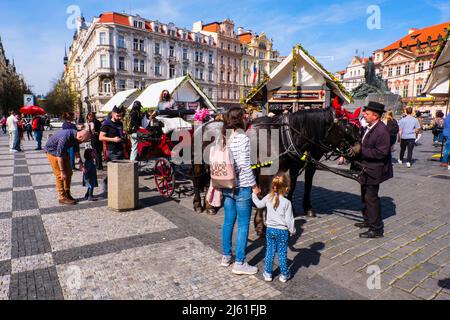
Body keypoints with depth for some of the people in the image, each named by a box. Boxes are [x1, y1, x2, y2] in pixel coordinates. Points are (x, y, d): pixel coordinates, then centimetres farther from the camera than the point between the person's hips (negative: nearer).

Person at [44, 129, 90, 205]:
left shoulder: (76, 136, -12)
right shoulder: (65, 137, -37)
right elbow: (59, 155, -32)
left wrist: (80, 163, 5)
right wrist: (62, 171, -29)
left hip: (63, 150, 8)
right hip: (53, 151, -8)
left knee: (69, 173, 7)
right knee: (60, 175, -9)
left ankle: (67, 194, 17)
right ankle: (63, 198, 0)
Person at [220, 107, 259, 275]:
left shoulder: (224, 138, 5)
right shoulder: (243, 139, -15)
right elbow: (245, 166, -18)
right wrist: (254, 185, -10)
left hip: (226, 186, 7)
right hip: (242, 187, -7)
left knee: (228, 221, 17)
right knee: (243, 225, 4)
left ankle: (226, 256, 31)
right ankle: (240, 263, 12)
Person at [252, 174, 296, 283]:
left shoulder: (268, 198, -7)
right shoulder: (287, 202, -18)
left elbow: (259, 205, 13)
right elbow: (289, 220, -14)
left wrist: (254, 195, 28)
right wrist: (292, 230, 2)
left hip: (270, 229, 3)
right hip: (282, 230, -3)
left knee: (270, 251, 14)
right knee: (282, 253, 10)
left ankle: (268, 273, 23)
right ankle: (284, 275, 24)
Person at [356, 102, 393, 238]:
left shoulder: (382, 130, -21)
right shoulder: (370, 128, 7)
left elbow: (381, 153, -25)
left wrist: (361, 151, -24)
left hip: (374, 170, -10)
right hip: (366, 169, 10)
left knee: (371, 198, -2)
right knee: (365, 196, 20)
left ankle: (376, 229, 10)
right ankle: (368, 220, 37)